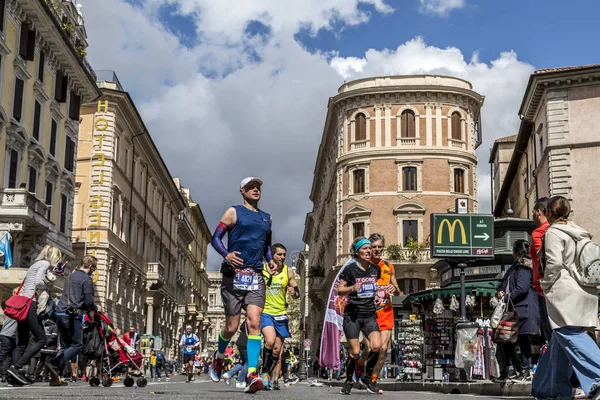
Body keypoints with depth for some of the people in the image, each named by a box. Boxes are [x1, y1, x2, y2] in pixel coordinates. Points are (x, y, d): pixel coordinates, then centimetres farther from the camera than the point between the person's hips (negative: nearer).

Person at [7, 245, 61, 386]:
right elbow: (38, 282, -17)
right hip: (30, 304, -9)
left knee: (22, 342, 6)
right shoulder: (45, 263, -1)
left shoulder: (34, 264, 26)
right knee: (41, 339, -9)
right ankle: (16, 366, -17)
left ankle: (16, 372, -3)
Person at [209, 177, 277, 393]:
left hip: (256, 277, 3)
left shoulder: (267, 218, 19)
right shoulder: (233, 212, 5)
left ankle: (251, 375, -19)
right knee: (232, 327, 1)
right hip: (234, 275, -3)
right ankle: (218, 356, 33)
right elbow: (215, 238, 1)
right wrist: (226, 254, -18)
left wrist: (270, 260, 10)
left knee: (254, 323, -13)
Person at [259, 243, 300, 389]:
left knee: (277, 349, 6)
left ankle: (267, 376, 23)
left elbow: (297, 293, 6)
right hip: (265, 311, -4)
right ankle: (265, 373, -10)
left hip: (281, 314, 4)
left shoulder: (288, 271, 2)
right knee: (270, 340, -26)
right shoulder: (261, 269, -4)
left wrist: (294, 292, -17)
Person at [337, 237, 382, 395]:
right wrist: (352, 288, -20)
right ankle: (348, 381, 17)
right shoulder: (350, 269, -5)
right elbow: (339, 290, -3)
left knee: (376, 346, -17)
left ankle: (367, 376, 7)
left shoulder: (375, 269, 9)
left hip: (370, 315, 4)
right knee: (355, 352, -7)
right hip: (352, 315, -3)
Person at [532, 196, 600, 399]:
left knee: (570, 335, -12)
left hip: (565, 291, -9)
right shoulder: (579, 233, 19)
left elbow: (554, 263, -18)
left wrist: (546, 285, -6)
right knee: (560, 338, 13)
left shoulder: (553, 232, -7)